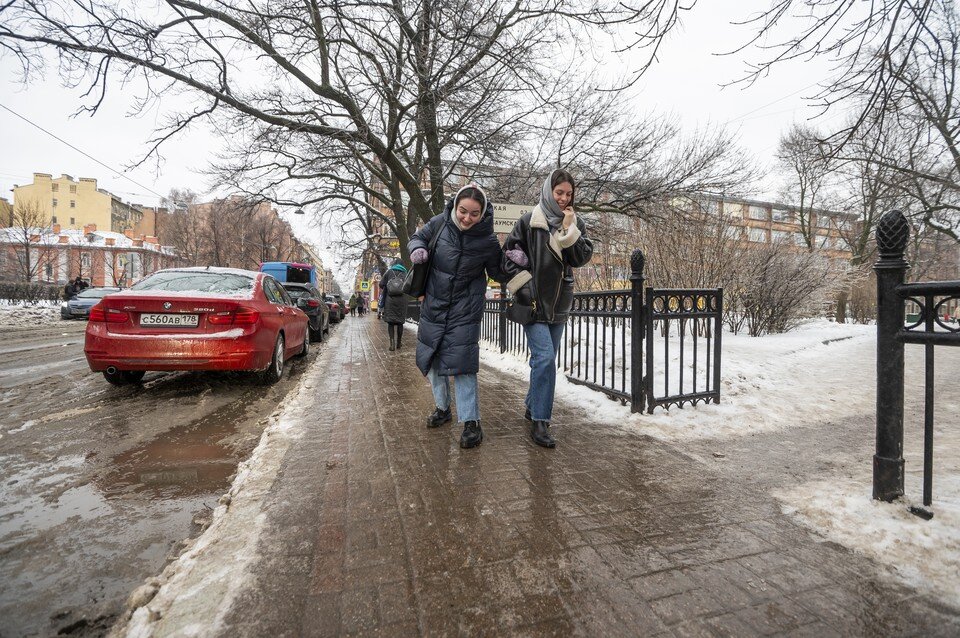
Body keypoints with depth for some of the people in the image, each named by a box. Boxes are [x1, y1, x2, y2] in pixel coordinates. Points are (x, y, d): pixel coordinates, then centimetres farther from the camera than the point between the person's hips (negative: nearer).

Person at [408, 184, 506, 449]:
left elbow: (497, 273, 1)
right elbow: (417, 238, 7)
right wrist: (417, 249, -16)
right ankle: (443, 408, 36)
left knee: (461, 363, -11)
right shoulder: (441, 223, -11)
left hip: (465, 310, -4)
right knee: (433, 359, 14)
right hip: (433, 305, 4)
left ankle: (471, 422, 0)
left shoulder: (488, 241, -14)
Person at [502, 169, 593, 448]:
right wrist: (523, 284, -10)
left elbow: (582, 258, -3)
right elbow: (507, 254, -3)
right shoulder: (529, 221, -5)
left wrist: (570, 230, -14)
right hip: (533, 302, -5)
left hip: (559, 304, 5)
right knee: (545, 358, -15)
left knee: (545, 359, 14)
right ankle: (539, 423, -8)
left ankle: (532, 407, 32)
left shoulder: (575, 223, 8)